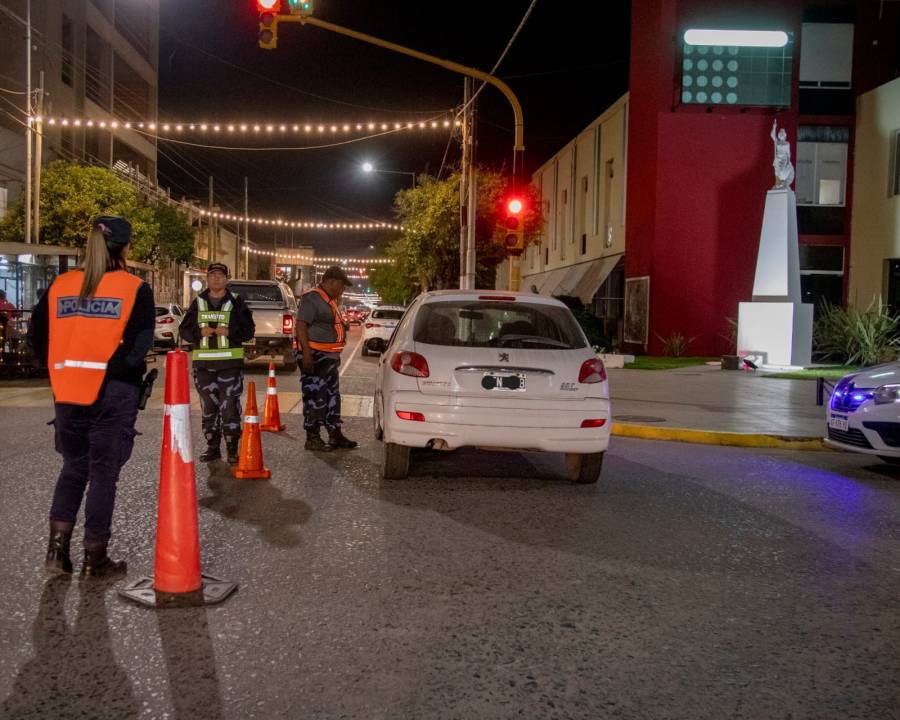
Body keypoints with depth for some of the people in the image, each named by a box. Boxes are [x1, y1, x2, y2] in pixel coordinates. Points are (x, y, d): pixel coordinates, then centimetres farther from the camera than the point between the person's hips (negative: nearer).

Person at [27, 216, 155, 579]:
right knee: (103, 474, 6)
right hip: (114, 395, -4)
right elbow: (138, 345, -19)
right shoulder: (135, 288, -7)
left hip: (68, 393, 4)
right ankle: (95, 560, 14)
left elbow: (36, 338, 7)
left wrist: (66, 369, 14)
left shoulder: (60, 285, 6)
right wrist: (112, 370, -6)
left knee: (73, 468, 20)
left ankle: (57, 549, 14)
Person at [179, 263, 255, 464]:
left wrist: (230, 332, -15)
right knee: (208, 407, 8)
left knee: (229, 406, -5)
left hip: (230, 362, -3)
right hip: (203, 362, 3)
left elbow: (249, 330, 2)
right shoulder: (198, 303, 12)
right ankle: (212, 447, 17)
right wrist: (200, 332, -9)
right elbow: (184, 330, 11)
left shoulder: (236, 303, 4)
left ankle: (232, 449, 3)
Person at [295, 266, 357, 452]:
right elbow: (301, 325, -20)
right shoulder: (312, 298, -13)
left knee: (332, 396, 14)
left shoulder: (331, 300, 18)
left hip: (330, 356, 10)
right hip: (314, 356, -10)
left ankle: (335, 435, 22)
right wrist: (306, 353, -25)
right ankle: (312, 438, 1)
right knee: (315, 397, -6)